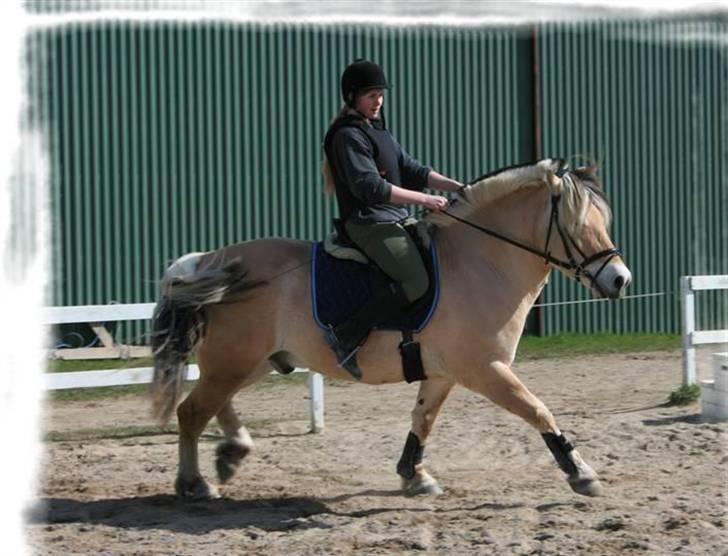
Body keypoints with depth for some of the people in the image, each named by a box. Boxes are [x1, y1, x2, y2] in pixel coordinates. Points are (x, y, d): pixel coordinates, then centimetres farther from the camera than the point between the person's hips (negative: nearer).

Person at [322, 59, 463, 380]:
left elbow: (412, 170, 15)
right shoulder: (348, 136, -12)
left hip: (396, 219, 10)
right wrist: (424, 200, -23)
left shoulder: (379, 131, 18)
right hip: (368, 223, -10)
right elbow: (370, 186, -22)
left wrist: (458, 188, 4)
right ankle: (346, 338, -21)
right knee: (416, 280, -24)